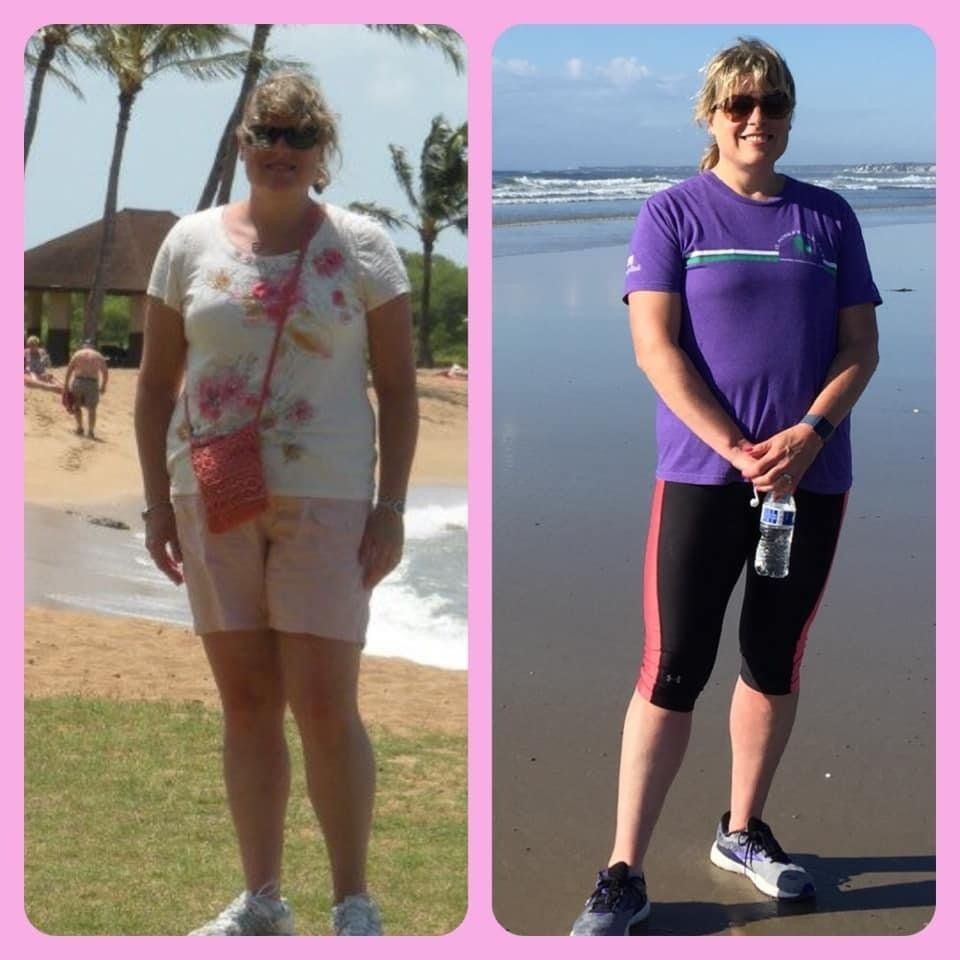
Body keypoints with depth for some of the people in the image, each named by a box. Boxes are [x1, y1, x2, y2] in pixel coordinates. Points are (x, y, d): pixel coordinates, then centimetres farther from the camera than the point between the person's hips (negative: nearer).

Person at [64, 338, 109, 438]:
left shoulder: (77, 354, 10)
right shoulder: (99, 356, 12)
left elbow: (69, 371, 3)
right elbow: (105, 372, 7)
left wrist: (65, 386, 5)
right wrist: (103, 386, 16)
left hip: (78, 381, 0)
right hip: (92, 383, 0)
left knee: (76, 406, 18)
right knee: (92, 409, 8)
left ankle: (80, 428, 15)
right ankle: (90, 432, 6)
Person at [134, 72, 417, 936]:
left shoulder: (360, 245, 1)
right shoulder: (192, 241, 8)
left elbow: (399, 386, 1)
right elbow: (157, 382, 11)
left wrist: (392, 507, -6)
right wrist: (157, 500, 4)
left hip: (325, 498, -3)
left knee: (324, 705, -6)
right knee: (245, 704, 8)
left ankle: (354, 903, 8)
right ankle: (261, 900, 18)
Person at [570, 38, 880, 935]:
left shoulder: (828, 217, 9)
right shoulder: (673, 212, 0)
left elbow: (860, 346, 6)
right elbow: (655, 346, -8)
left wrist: (807, 435, -12)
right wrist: (738, 451, -16)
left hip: (812, 479, 4)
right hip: (702, 476, -3)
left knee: (776, 662, 13)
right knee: (674, 670, -6)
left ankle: (742, 833, 31)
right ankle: (623, 874, -1)